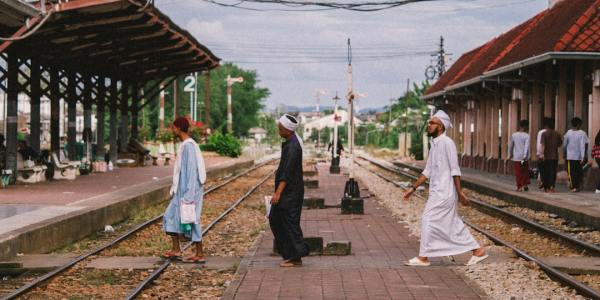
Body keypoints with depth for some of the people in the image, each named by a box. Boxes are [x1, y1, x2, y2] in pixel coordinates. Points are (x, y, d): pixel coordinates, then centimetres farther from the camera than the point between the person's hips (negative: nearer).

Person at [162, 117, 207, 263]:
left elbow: (192, 171, -22)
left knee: (191, 220, -3)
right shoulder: (184, 145, 12)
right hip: (181, 191, 10)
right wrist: (175, 189, 21)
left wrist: (188, 195, -23)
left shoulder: (189, 146, -18)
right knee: (171, 216, 13)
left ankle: (199, 255, 4)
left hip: (188, 191, -10)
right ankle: (176, 250, 18)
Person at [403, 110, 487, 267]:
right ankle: (478, 250, 16)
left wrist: (459, 192, -18)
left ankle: (423, 257, 2)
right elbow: (428, 171, 19)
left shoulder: (446, 142, -13)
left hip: (444, 192, -9)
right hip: (437, 191, 9)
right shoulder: (434, 144, 15)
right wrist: (413, 188, 17)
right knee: (453, 224, 11)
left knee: (428, 220, -6)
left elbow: (454, 169, -16)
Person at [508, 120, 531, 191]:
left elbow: (510, 145, 12)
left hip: (516, 157, 2)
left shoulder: (514, 135, 4)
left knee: (518, 173, 3)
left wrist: (510, 154, 24)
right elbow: (527, 146, -17)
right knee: (525, 172, 14)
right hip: (524, 157, -2)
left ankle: (519, 186, 1)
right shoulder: (526, 136, -6)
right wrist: (525, 155, -24)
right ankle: (525, 184, 11)